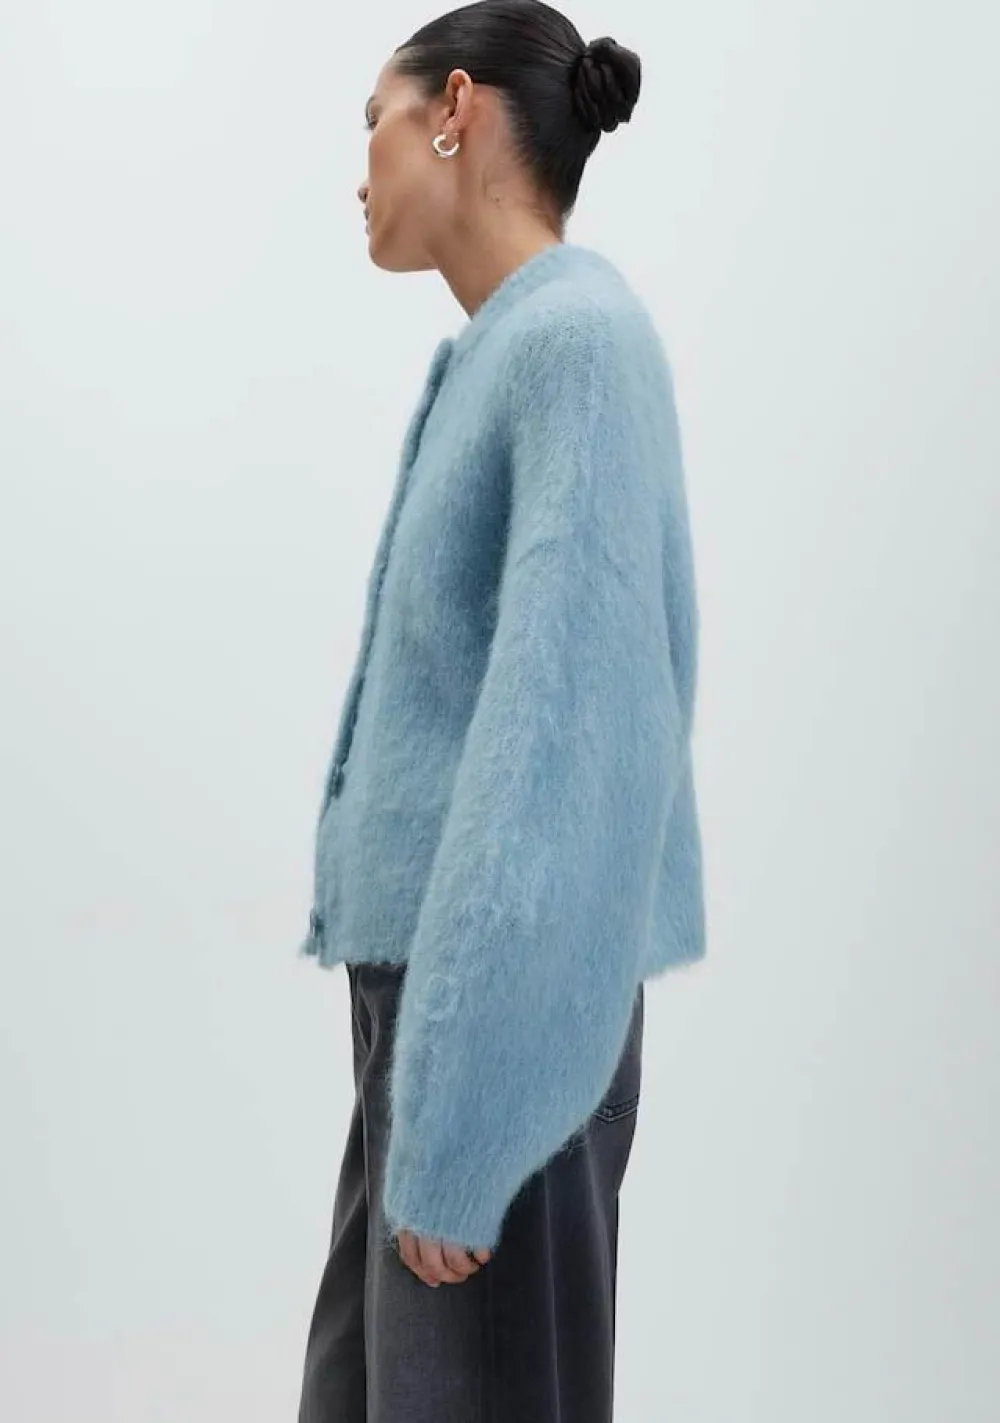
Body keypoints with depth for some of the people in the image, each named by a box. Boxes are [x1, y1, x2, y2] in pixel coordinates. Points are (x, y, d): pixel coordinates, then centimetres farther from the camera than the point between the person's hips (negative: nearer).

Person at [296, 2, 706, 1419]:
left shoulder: (580, 340, -16)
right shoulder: (495, 350, 12)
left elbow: (561, 727, -23)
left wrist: (454, 1117, -24)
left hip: (501, 1000, -9)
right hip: (428, 976, 9)